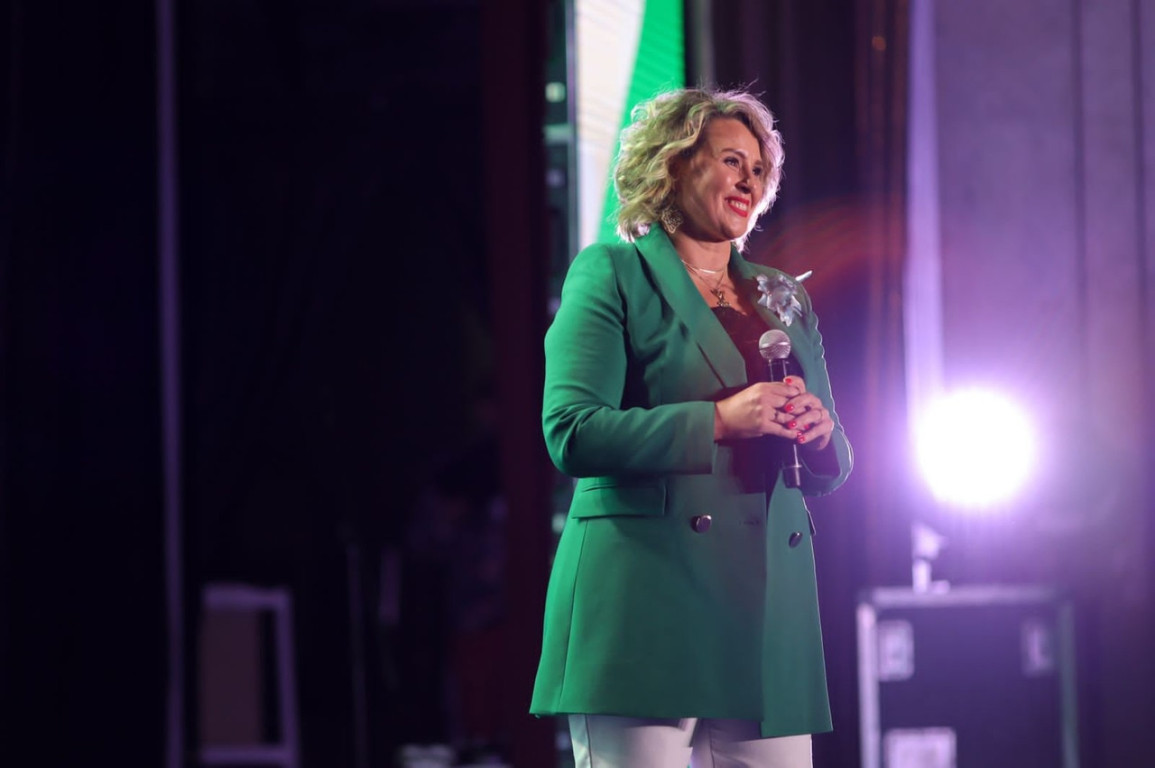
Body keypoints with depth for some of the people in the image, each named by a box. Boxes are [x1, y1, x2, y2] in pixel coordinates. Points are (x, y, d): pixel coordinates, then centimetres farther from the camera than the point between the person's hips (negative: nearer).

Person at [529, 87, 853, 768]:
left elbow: (834, 469, 23)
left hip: (768, 607, 5)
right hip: (648, 602, -5)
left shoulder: (786, 300, 23)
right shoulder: (612, 274, 5)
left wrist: (817, 435, -1)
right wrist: (718, 421, -16)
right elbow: (572, 434, -8)